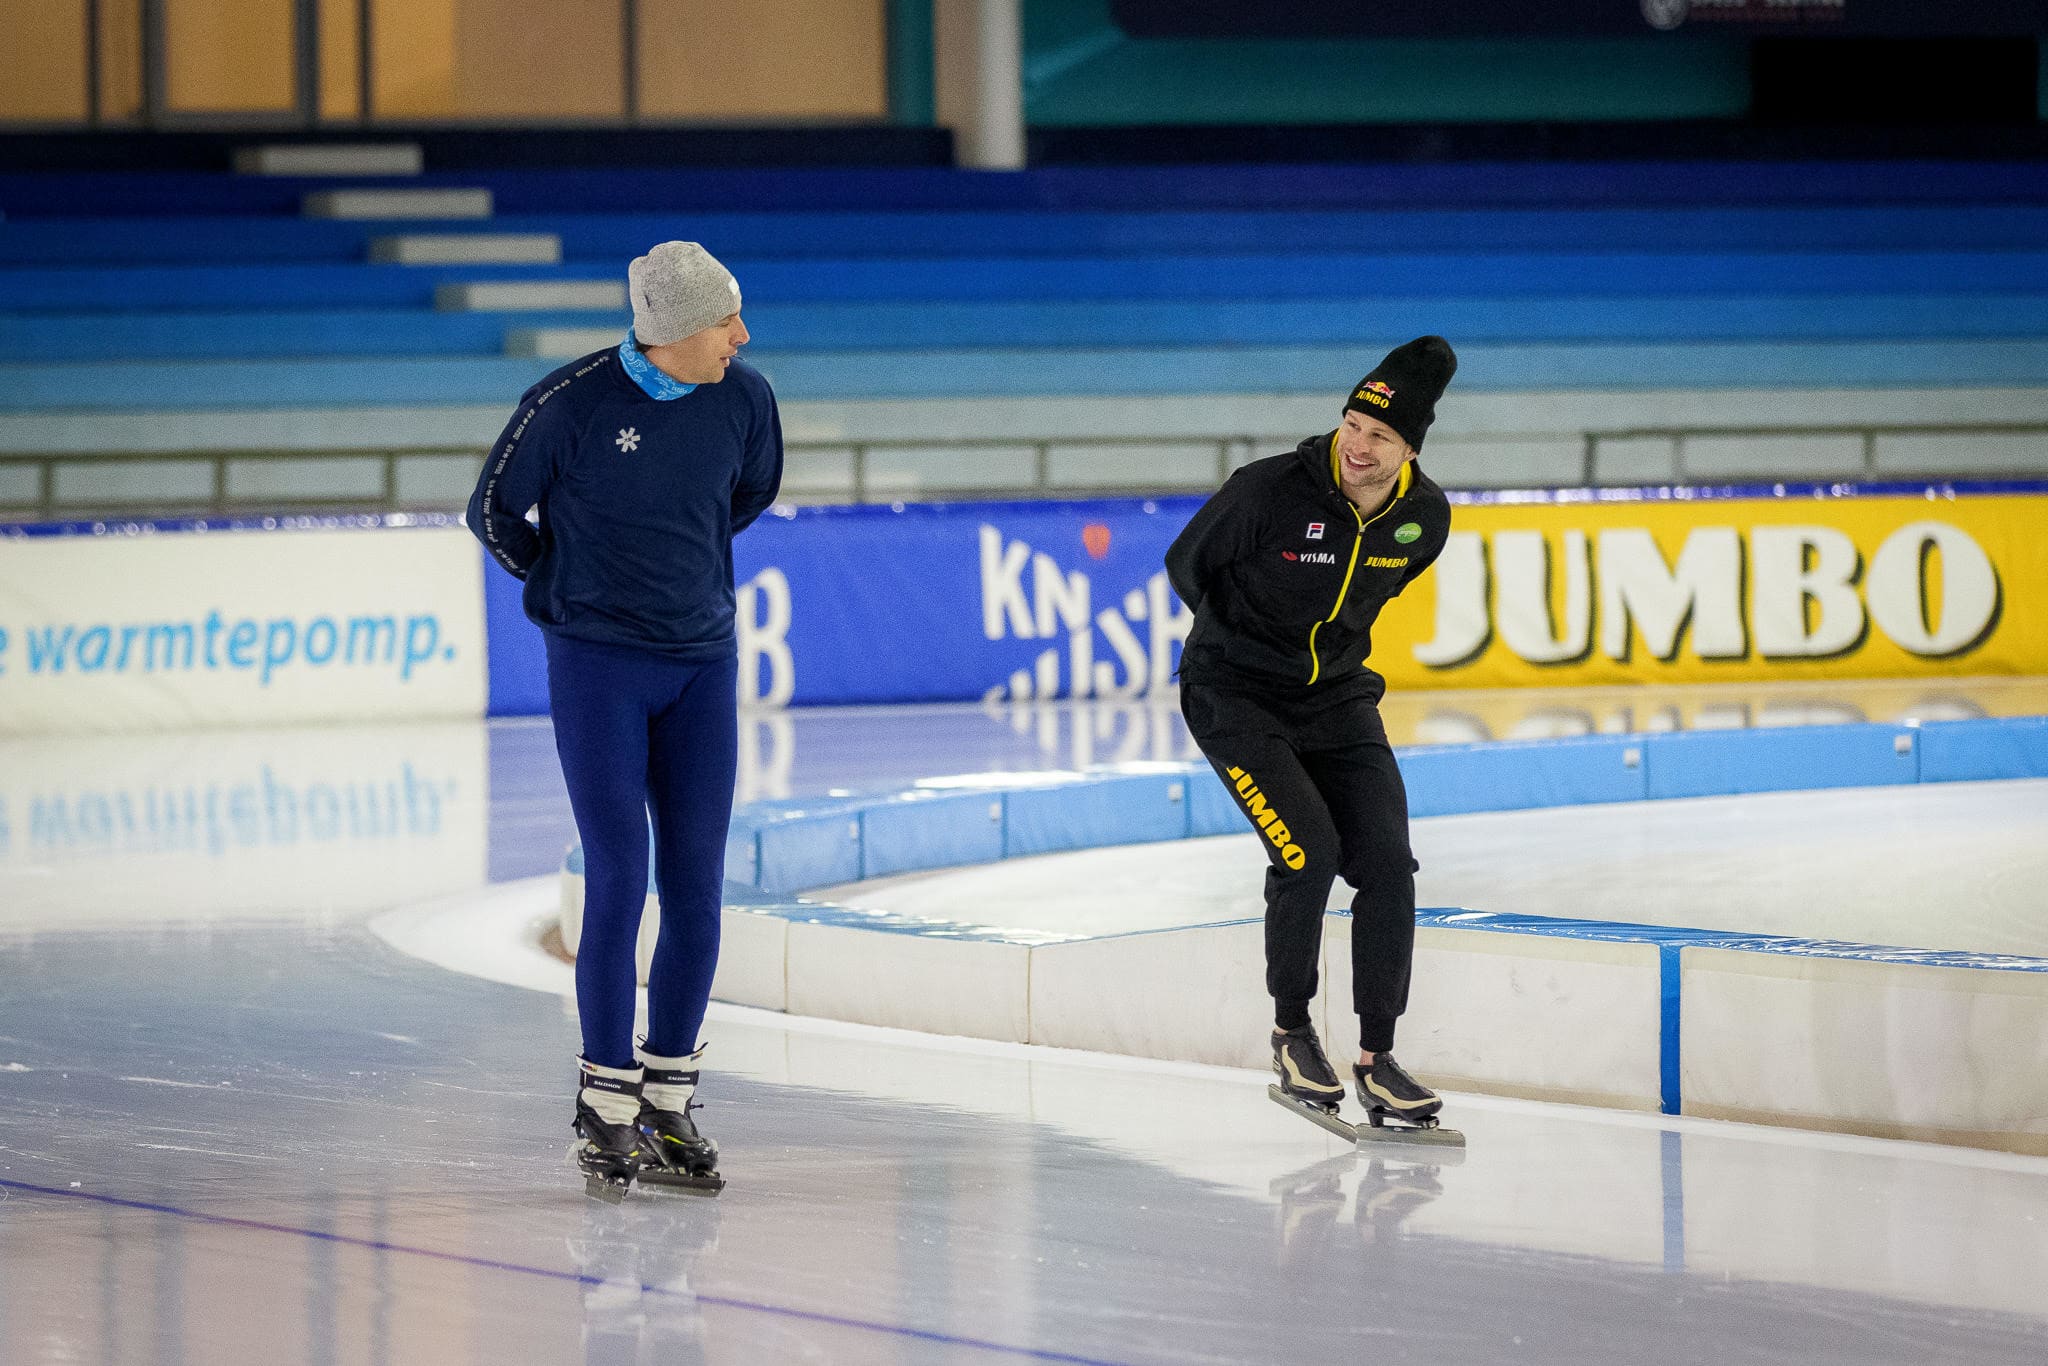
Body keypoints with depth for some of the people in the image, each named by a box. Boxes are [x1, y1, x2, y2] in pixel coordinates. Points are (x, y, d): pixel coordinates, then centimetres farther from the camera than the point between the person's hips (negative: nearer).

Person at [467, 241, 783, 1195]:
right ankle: (606, 1104, 1)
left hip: (702, 667, 4)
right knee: (618, 879, -8)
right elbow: (495, 510, 2)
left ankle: (668, 1106, 11)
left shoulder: (745, 399, -3)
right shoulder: (570, 402, -14)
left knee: (696, 889, 3)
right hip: (597, 668, -4)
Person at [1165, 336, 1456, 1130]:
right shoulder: (1269, 492, -23)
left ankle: (1375, 1058, 4)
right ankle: (1290, 1032, -1)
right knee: (1307, 850, -20)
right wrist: (1251, 637, -1)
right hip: (1236, 698, -5)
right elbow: (1187, 566, -7)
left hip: (1340, 699, 5)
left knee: (1386, 862, -6)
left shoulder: (1426, 516, -7)